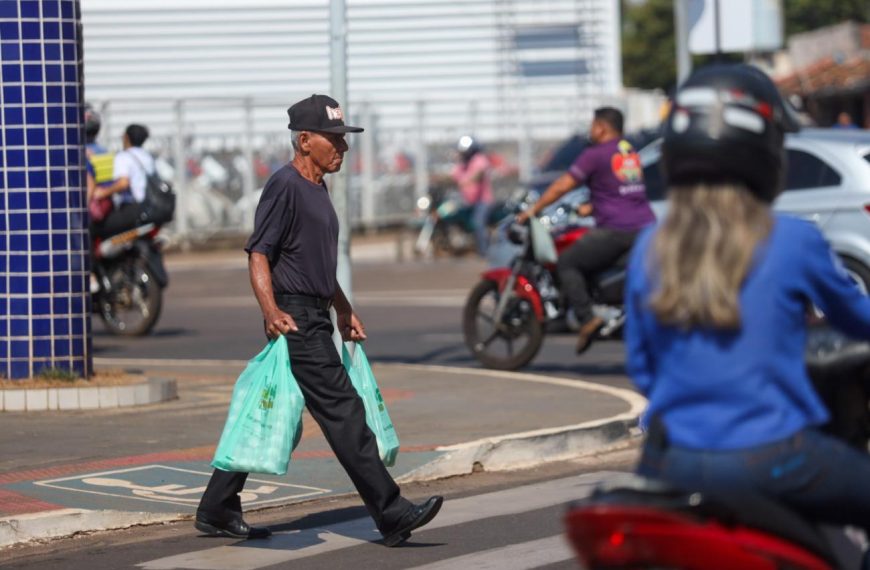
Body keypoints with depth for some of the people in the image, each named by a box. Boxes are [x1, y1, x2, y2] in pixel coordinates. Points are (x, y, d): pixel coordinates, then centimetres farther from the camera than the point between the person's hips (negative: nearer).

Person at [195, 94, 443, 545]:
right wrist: (271, 311, -29)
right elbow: (258, 253, -18)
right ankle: (391, 516, -10)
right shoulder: (285, 185, -12)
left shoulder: (318, 189, 18)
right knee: (343, 414, -10)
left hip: (316, 318, 10)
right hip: (295, 319, -10)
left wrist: (343, 310, 29)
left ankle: (217, 511, 18)